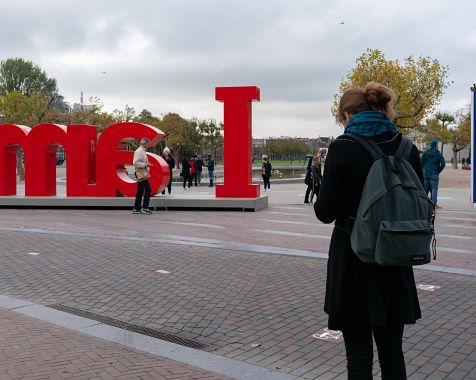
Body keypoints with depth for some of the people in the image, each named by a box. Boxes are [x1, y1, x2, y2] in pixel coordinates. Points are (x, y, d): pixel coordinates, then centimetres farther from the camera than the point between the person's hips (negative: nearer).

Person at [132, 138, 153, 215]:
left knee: (140, 191, 11)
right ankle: (144, 207, -13)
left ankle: (136, 208, 15)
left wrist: (147, 165, 14)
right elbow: (136, 163, -22)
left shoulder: (143, 151, 18)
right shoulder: (139, 151, -13)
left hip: (143, 173, 11)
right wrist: (146, 165, -21)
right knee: (148, 188, -15)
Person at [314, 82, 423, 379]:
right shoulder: (408, 149, 1)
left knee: (359, 353, 8)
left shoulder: (342, 148, -12)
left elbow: (326, 213, -12)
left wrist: (320, 198, 8)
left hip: (353, 263, -4)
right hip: (395, 264, 4)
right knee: (392, 350, 15)